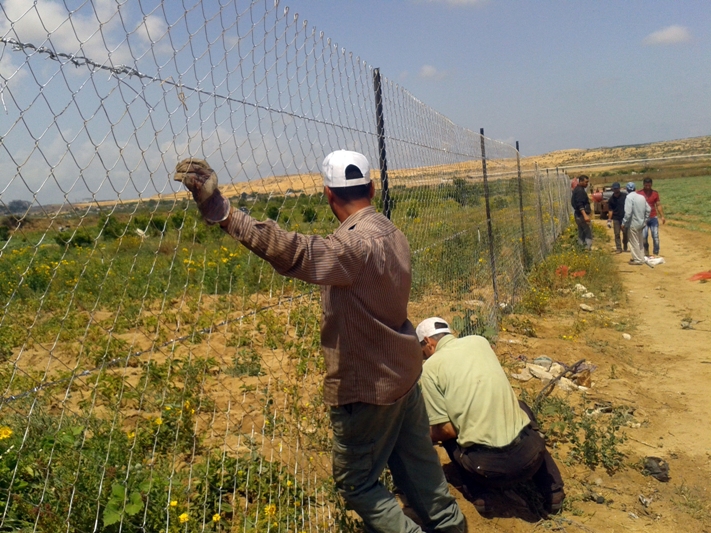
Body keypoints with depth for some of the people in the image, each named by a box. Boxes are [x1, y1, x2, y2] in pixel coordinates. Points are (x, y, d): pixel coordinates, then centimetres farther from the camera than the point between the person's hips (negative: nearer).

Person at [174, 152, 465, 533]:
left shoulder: (355, 243, -27)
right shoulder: (390, 232, 1)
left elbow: (294, 253, -46)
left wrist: (220, 211, -53)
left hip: (368, 386, -9)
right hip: (402, 371, 9)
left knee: (355, 483, 12)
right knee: (417, 464, 24)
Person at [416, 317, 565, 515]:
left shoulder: (431, 366, -2)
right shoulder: (479, 341, 12)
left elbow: (445, 430, -5)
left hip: (488, 467, -3)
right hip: (530, 455, 3)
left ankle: (478, 493, 12)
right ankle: (553, 490, 24)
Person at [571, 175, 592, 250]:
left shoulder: (578, 189, 14)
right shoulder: (580, 191, -19)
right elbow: (579, 204, -28)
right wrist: (585, 215, -36)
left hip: (579, 214, 10)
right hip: (581, 214, -10)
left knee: (581, 231, 14)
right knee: (588, 231, -7)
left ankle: (582, 245, 17)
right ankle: (589, 246, -10)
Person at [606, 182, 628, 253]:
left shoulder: (624, 196, -1)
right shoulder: (611, 199, 5)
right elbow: (610, 210, 6)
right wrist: (609, 220, -1)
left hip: (624, 217, -2)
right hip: (616, 219, 2)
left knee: (626, 233, 0)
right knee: (617, 234, 2)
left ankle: (625, 247, 14)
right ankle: (618, 248, 7)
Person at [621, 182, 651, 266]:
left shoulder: (629, 197, -17)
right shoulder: (642, 197, 5)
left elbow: (628, 212, -22)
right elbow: (648, 209, 10)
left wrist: (624, 223, -14)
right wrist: (645, 220, 18)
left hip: (633, 224, -8)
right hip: (641, 223, 8)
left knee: (634, 242, 3)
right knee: (639, 241, 19)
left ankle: (638, 260, 7)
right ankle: (641, 258, 27)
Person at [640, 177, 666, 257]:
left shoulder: (655, 193, 5)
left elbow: (658, 205, 8)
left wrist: (662, 216, 2)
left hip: (653, 218, 1)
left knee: (655, 237, -3)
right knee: (644, 237, -1)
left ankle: (655, 253, 3)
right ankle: (646, 253, 13)